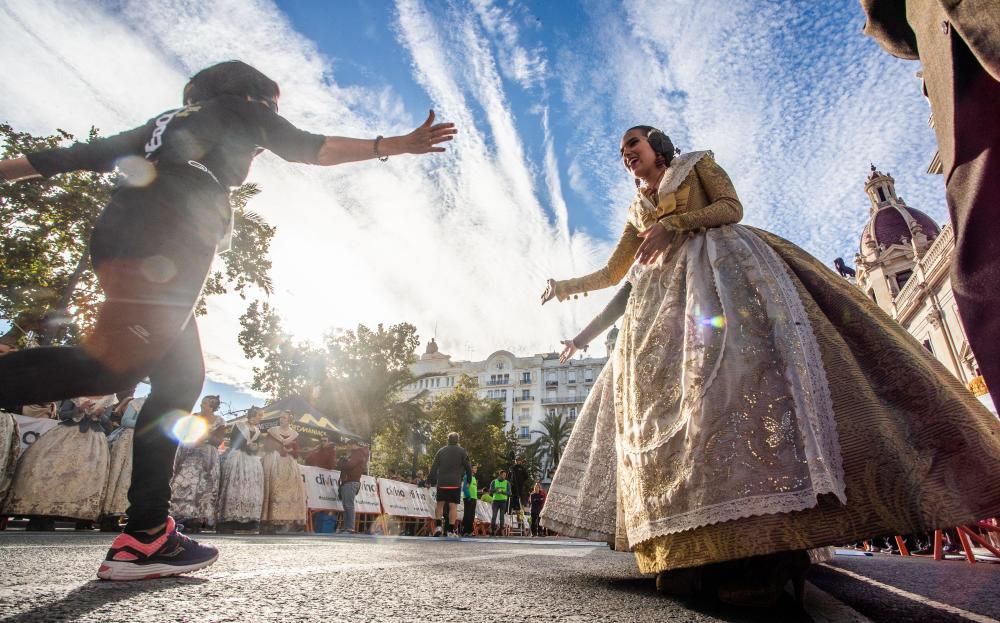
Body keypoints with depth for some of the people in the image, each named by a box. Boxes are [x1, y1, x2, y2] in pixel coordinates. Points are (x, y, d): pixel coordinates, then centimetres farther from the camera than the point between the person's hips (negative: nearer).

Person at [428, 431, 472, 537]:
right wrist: (469, 479, 15)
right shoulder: (462, 451, 3)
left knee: (440, 504, 15)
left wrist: (432, 480, 15)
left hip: (442, 483, 2)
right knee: (453, 506, -1)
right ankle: (450, 530, -3)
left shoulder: (441, 451, 10)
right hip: (455, 483, -2)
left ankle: (438, 526, 2)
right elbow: (468, 467, 3)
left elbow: (434, 467, 9)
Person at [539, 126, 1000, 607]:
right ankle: (697, 548, -18)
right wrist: (569, 286, 16)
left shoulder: (697, 163, 20)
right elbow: (613, 271, 26)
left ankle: (764, 541, -35)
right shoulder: (636, 209, 30)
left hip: (717, 269, -5)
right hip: (663, 296, 5)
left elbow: (731, 208, 3)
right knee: (663, 393, -14)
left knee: (737, 360, -29)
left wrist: (672, 224, -8)